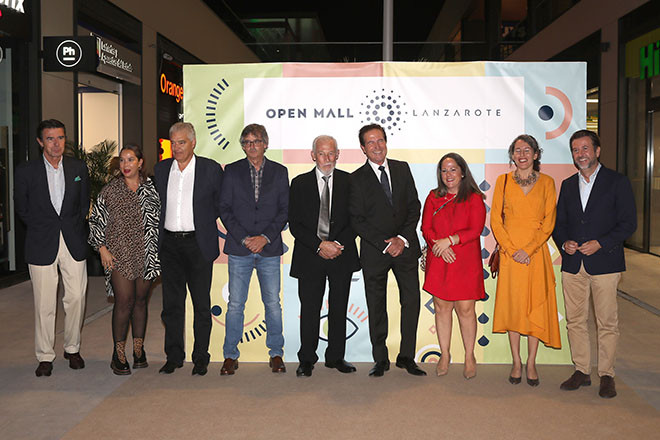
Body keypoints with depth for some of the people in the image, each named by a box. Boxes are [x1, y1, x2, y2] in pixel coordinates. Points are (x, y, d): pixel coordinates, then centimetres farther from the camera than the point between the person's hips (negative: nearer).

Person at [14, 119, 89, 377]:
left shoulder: (79, 168, 5)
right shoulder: (25, 171, -1)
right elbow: (22, 209, 7)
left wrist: (74, 228, 8)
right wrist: (42, 229, 4)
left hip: (74, 243, 2)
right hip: (42, 246, -2)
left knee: (76, 298, 4)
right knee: (44, 304, 2)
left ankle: (72, 348, 22)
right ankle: (45, 356, 15)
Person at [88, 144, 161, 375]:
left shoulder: (150, 188, 6)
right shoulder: (110, 190, 1)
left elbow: (158, 220, 12)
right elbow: (96, 220, 4)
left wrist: (157, 250, 7)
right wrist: (102, 248, -3)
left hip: (145, 253, 2)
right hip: (119, 254, -2)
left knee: (140, 300, 9)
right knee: (124, 302, -6)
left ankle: (139, 350, 19)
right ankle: (118, 354, 5)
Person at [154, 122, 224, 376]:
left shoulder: (210, 169, -2)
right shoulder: (161, 169, 8)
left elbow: (220, 204, 5)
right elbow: (157, 204, 17)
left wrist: (201, 222, 4)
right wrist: (161, 232, 9)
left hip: (198, 244, -3)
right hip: (169, 244, 3)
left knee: (201, 304, 3)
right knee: (172, 302, 8)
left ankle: (200, 358, 14)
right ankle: (174, 357, 19)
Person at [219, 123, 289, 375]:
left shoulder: (279, 172, 7)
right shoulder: (232, 171, 6)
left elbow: (284, 210, 3)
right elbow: (225, 209, 2)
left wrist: (265, 237, -9)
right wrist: (244, 238, -10)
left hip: (269, 247, 0)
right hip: (239, 249, 0)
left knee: (273, 303, 4)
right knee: (235, 304, 2)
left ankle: (276, 354, 17)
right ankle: (230, 356, 13)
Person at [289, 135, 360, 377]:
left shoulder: (349, 182, 4)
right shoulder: (299, 184, 3)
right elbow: (295, 223, -2)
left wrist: (338, 244, -11)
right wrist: (319, 245, -13)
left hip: (342, 255, 1)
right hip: (310, 256, -1)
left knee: (339, 308, 8)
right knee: (309, 309, 3)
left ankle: (335, 357, 21)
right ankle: (307, 359, 15)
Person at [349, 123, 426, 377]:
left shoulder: (402, 169, 7)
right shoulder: (357, 179, -3)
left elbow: (414, 206, 4)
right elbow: (357, 221, -6)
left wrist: (403, 238, -9)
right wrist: (386, 244, -12)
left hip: (406, 247, 3)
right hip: (374, 251, -2)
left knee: (411, 301, 3)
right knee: (376, 306, 6)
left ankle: (406, 356, 16)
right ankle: (381, 359, 19)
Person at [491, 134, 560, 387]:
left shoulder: (546, 182, 4)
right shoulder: (503, 181, 5)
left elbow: (549, 223, 0)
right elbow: (495, 220, 2)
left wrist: (528, 249, -11)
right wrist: (511, 249, -9)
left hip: (536, 252, 0)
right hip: (510, 253, 0)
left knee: (536, 306, 2)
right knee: (512, 306, 3)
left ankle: (531, 363, 14)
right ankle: (516, 363, 15)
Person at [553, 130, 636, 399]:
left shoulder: (617, 182, 0)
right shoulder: (568, 185, 14)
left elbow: (629, 223, -4)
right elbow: (559, 223, 17)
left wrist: (600, 243, -15)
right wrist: (564, 243, -4)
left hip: (604, 263, -4)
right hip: (573, 265, 4)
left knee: (607, 323, 1)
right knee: (575, 320, 8)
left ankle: (606, 375, 13)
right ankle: (581, 371, 20)